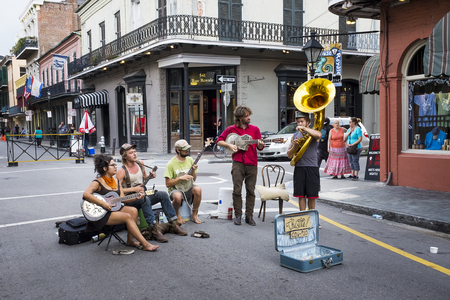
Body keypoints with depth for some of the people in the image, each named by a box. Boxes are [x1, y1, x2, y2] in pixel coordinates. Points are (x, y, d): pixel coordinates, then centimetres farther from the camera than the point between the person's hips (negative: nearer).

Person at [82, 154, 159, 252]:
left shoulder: (116, 181, 12)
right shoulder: (98, 182, -12)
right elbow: (86, 194, -28)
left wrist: (135, 198, -6)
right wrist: (103, 204, -30)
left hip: (113, 208, 8)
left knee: (133, 210, -15)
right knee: (127, 217, -24)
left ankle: (130, 240, -7)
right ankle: (145, 244, -20)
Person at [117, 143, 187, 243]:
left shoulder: (140, 164, 7)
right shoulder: (122, 171, -13)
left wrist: (150, 176, 2)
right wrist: (134, 189, -24)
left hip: (143, 194, 7)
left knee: (163, 194, -14)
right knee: (145, 199, -37)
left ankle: (174, 225, -12)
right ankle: (155, 230, -35)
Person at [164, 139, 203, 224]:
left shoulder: (190, 160, 5)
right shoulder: (171, 164, -11)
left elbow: (194, 179, 10)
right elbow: (168, 184, -12)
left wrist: (193, 171, -10)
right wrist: (180, 178, -22)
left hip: (188, 187, 4)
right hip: (176, 189, -4)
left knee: (198, 189, -30)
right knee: (178, 196, -39)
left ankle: (194, 215, -7)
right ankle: (177, 215, -5)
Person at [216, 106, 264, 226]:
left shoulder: (254, 129, 10)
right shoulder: (231, 129, 6)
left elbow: (260, 147, 10)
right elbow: (219, 141, 10)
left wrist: (260, 144, -13)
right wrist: (229, 145, -6)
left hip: (252, 164, 1)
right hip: (238, 163, -1)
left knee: (251, 191, 2)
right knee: (237, 190, -4)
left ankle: (249, 216, 9)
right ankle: (237, 216, 6)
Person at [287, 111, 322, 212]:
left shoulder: (312, 133, 1)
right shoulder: (295, 135, 12)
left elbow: (319, 135, -27)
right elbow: (289, 155, 12)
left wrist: (304, 128, -21)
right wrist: (294, 146, -7)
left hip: (312, 167, -3)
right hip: (299, 167, 3)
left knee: (312, 196, 4)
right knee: (301, 195, 4)